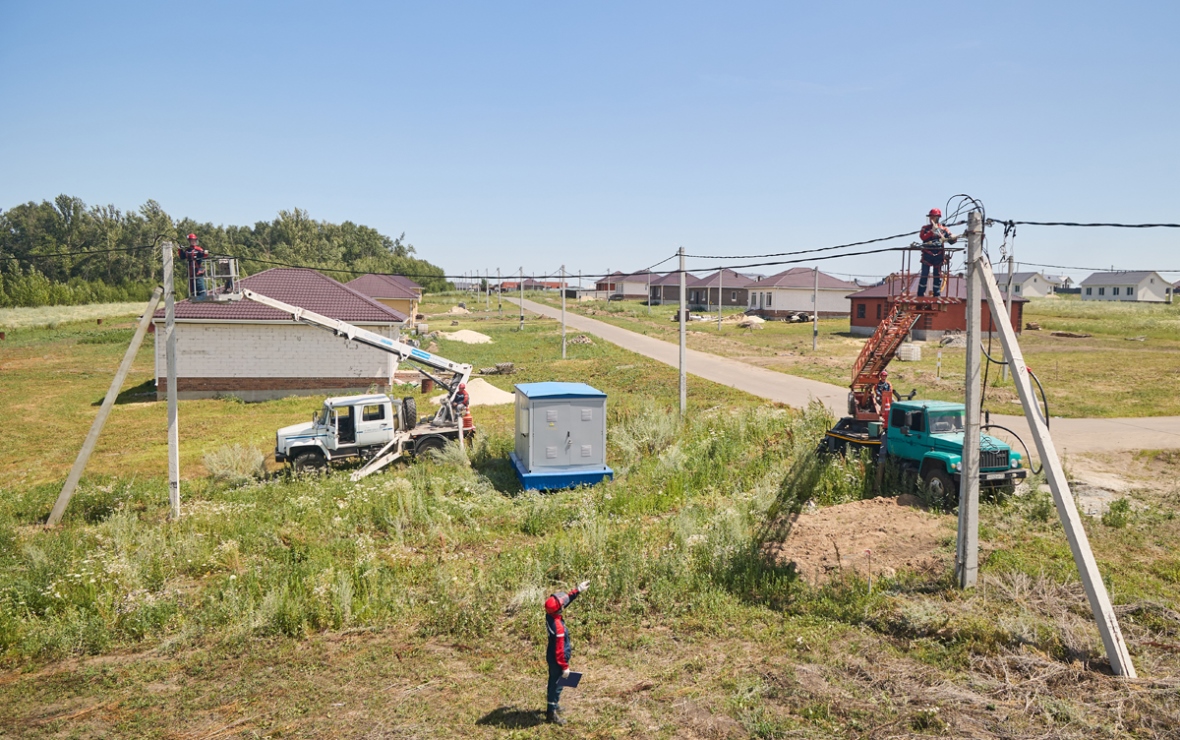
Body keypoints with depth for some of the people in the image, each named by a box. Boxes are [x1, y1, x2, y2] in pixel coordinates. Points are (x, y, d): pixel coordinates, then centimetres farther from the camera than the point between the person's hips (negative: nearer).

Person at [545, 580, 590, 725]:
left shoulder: (550, 614, -11)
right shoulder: (558, 627, -36)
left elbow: (566, 599, 7)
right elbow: (559, 650, -28)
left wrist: (578, 590, 8)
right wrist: (565, 667, -18)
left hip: (551, 657, 9)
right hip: (557, 660, -9)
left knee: (553, 682, 26)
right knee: (557, 684, 8)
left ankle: (552, 704, 46)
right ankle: (551, 713, 23)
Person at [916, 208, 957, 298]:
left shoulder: (944, 229, 8)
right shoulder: (925, 228, 6)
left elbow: (951, 240, 5)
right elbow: (923, 237, -13)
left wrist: (954, 238, -17)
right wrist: (932, 231, -22)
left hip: (938, 255, 1)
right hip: (927, 254, -1)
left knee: (938, 276, 6)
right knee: (924, 275, -4)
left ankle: (937, 295, 13)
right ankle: (920, 294, -1)